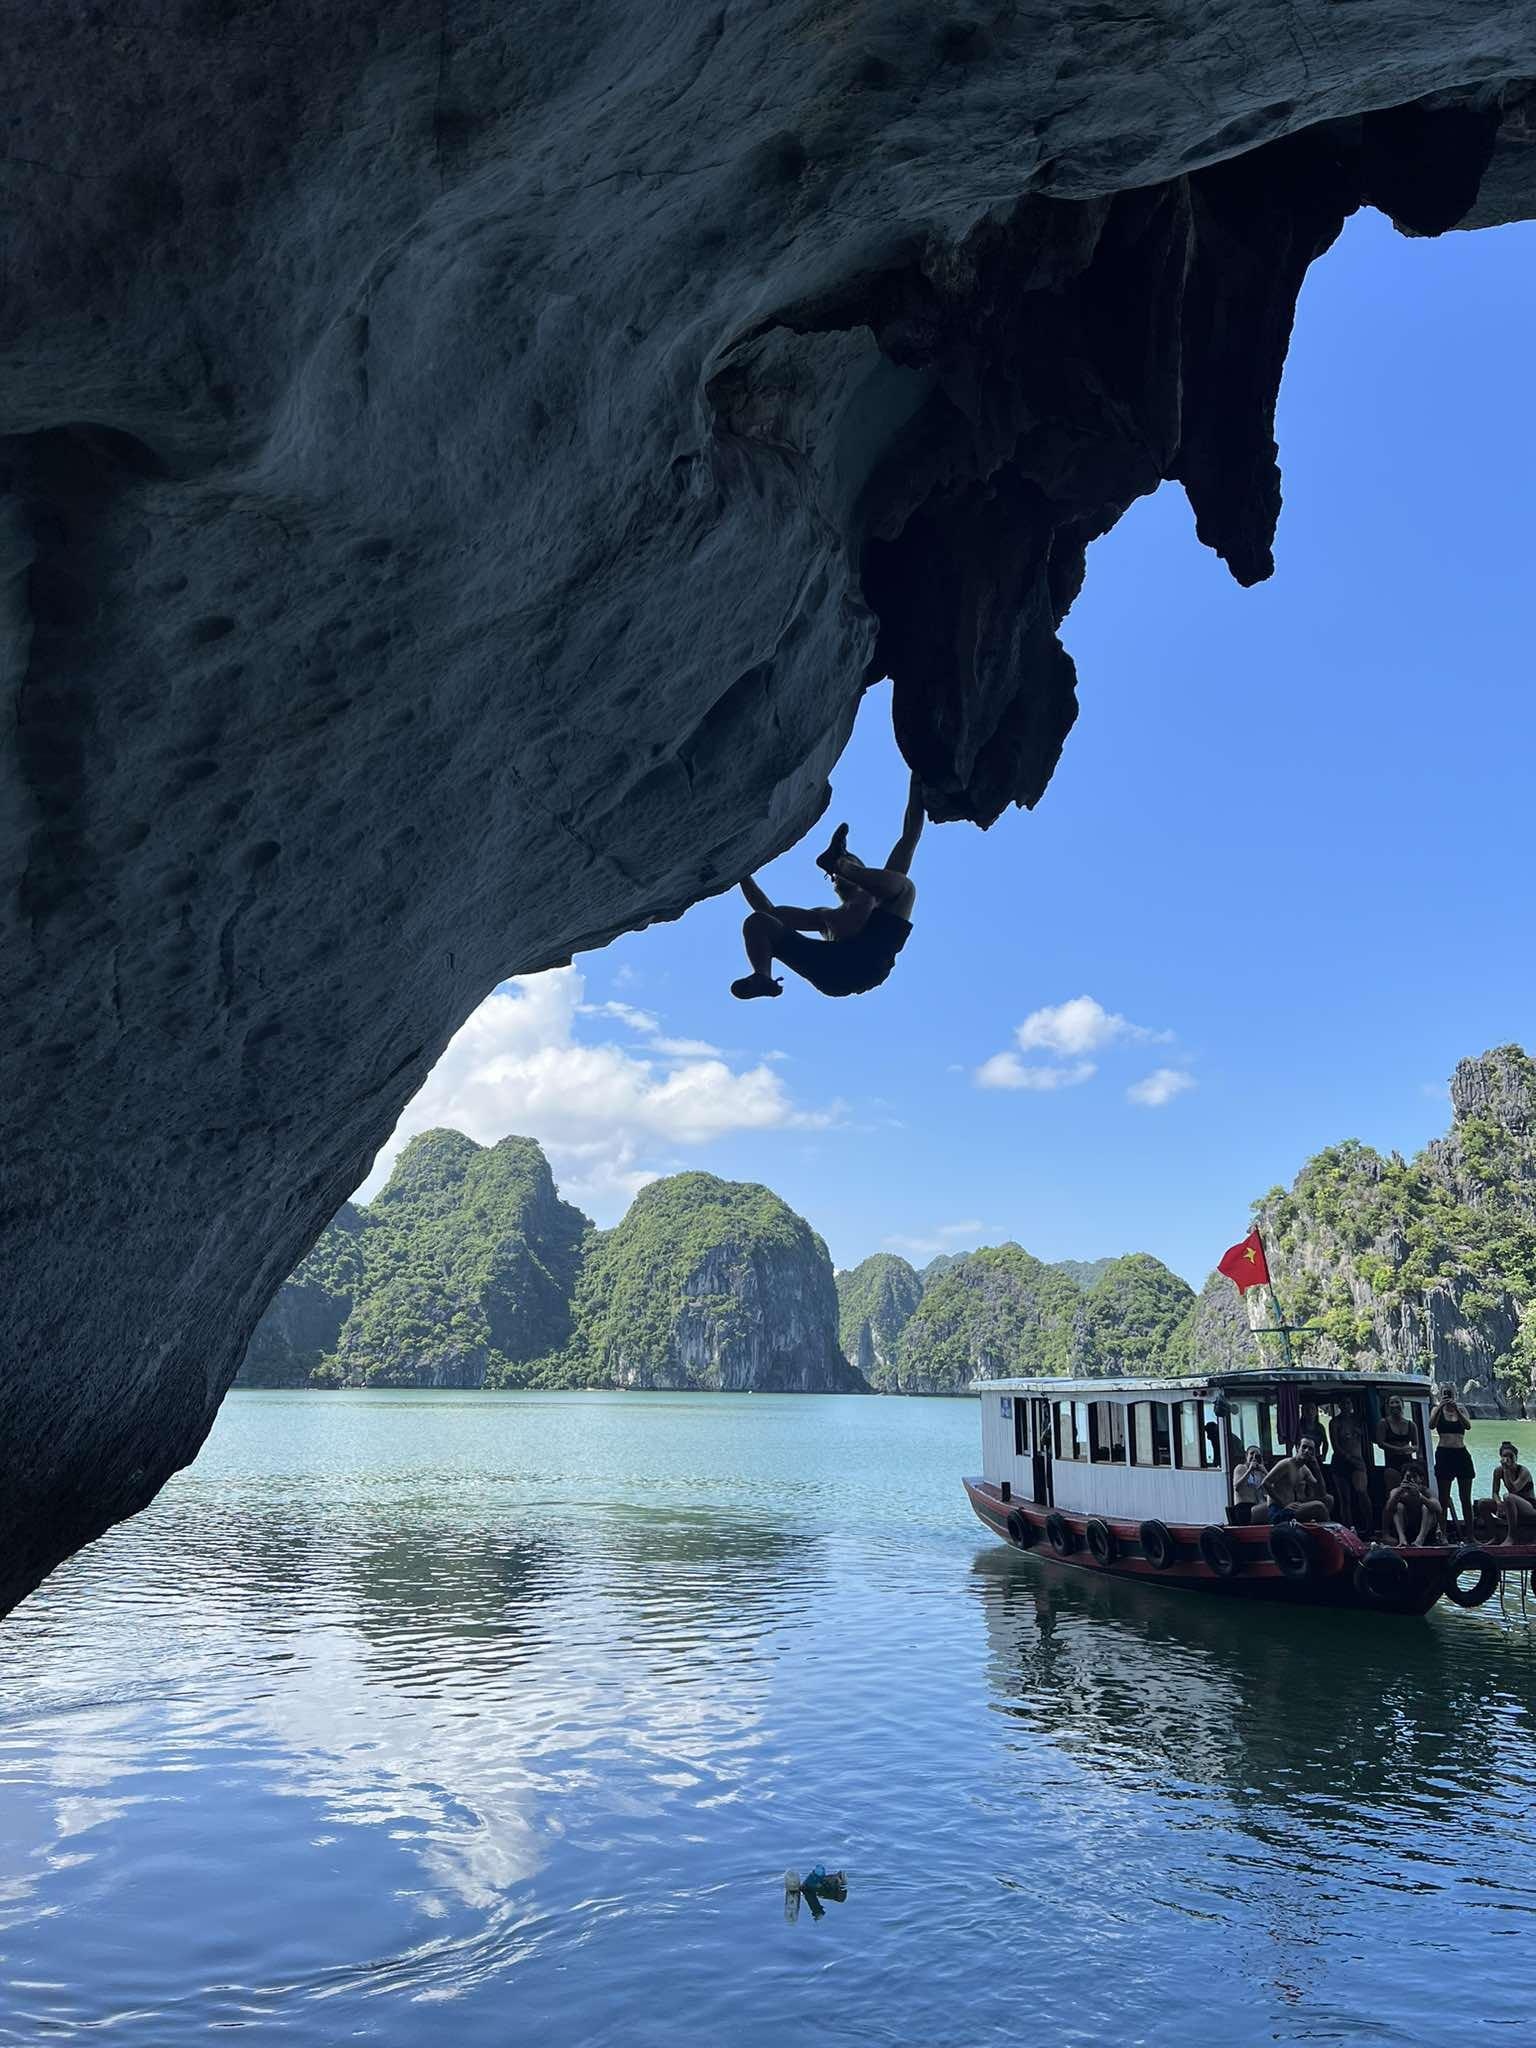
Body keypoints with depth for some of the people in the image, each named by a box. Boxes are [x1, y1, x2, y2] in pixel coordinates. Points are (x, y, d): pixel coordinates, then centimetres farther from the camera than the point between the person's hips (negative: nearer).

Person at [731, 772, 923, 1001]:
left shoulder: (884, 900, 37)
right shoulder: (825, 917, 44)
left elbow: (909, 839, 34)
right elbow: (768, 910, 40)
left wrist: (916, 787, 34)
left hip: (870, 959, -3)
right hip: (833, 976, 3)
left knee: (904, 885, -1)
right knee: (756, 922, -2)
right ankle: (763, 978, -30)